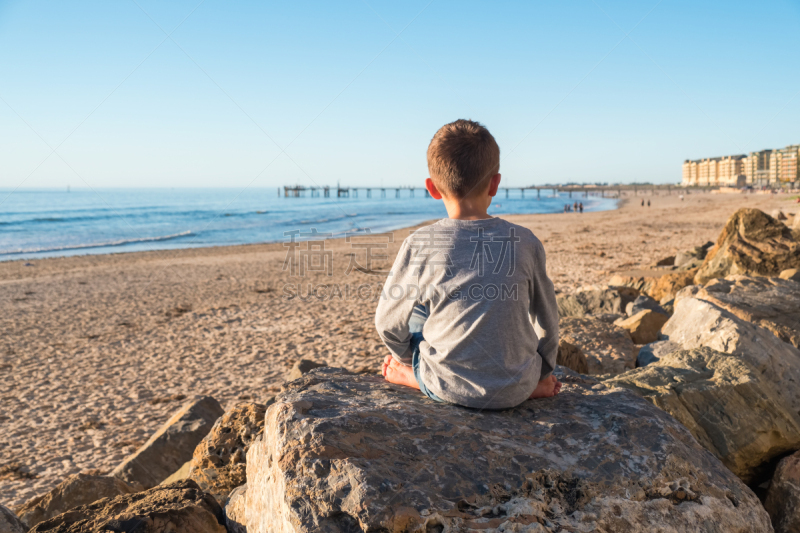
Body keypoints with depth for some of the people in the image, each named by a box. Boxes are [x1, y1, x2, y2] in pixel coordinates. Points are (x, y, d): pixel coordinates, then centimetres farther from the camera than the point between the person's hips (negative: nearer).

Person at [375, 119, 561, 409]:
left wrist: (404, 358, 20)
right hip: (515, 391, 2)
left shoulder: (418, 245, -13)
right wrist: (543, 373, 24)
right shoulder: (525, 242, -7)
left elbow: (388, 322, -2)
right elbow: (547, 319, 6)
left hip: (449, 389, -1)